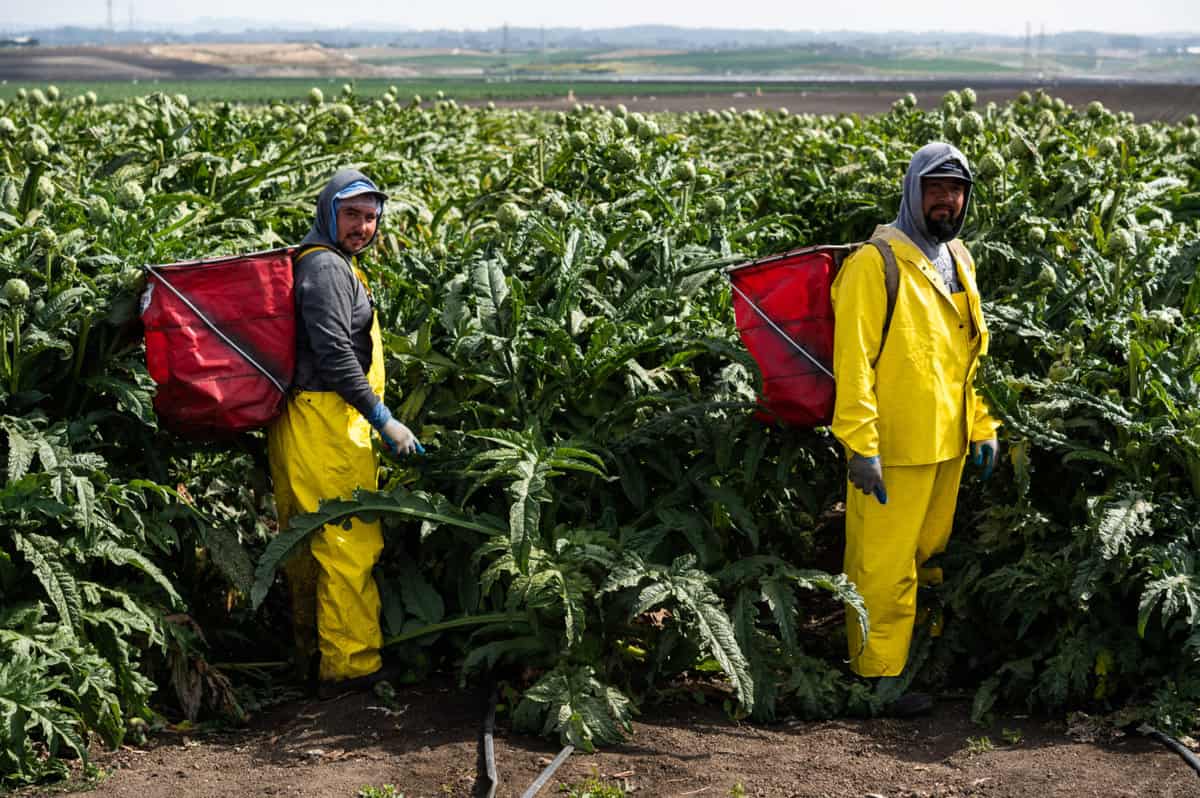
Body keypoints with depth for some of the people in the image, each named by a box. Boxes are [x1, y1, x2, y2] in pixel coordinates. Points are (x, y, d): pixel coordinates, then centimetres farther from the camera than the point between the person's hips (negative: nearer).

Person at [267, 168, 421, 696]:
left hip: (299, 421, 11)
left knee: (307, 543, 17)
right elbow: (334, 354, -22)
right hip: (326, 420, -11)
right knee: (351, 543, -8)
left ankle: (311, 653, 28)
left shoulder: (328, 264, 21)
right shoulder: (326, 266, -13)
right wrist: (384, 421, -19)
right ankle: (350, 665, -4)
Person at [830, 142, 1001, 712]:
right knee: (884, 569, -3)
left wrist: (983, 426, 18)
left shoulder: (958, 260, 13)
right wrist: (860, 443, -20)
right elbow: (853, 358, -16)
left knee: (930, 557, 20)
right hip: (891, 450, -8)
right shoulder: (876, 263, -12)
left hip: (949, 446, 8)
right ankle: (879, 676, 7)